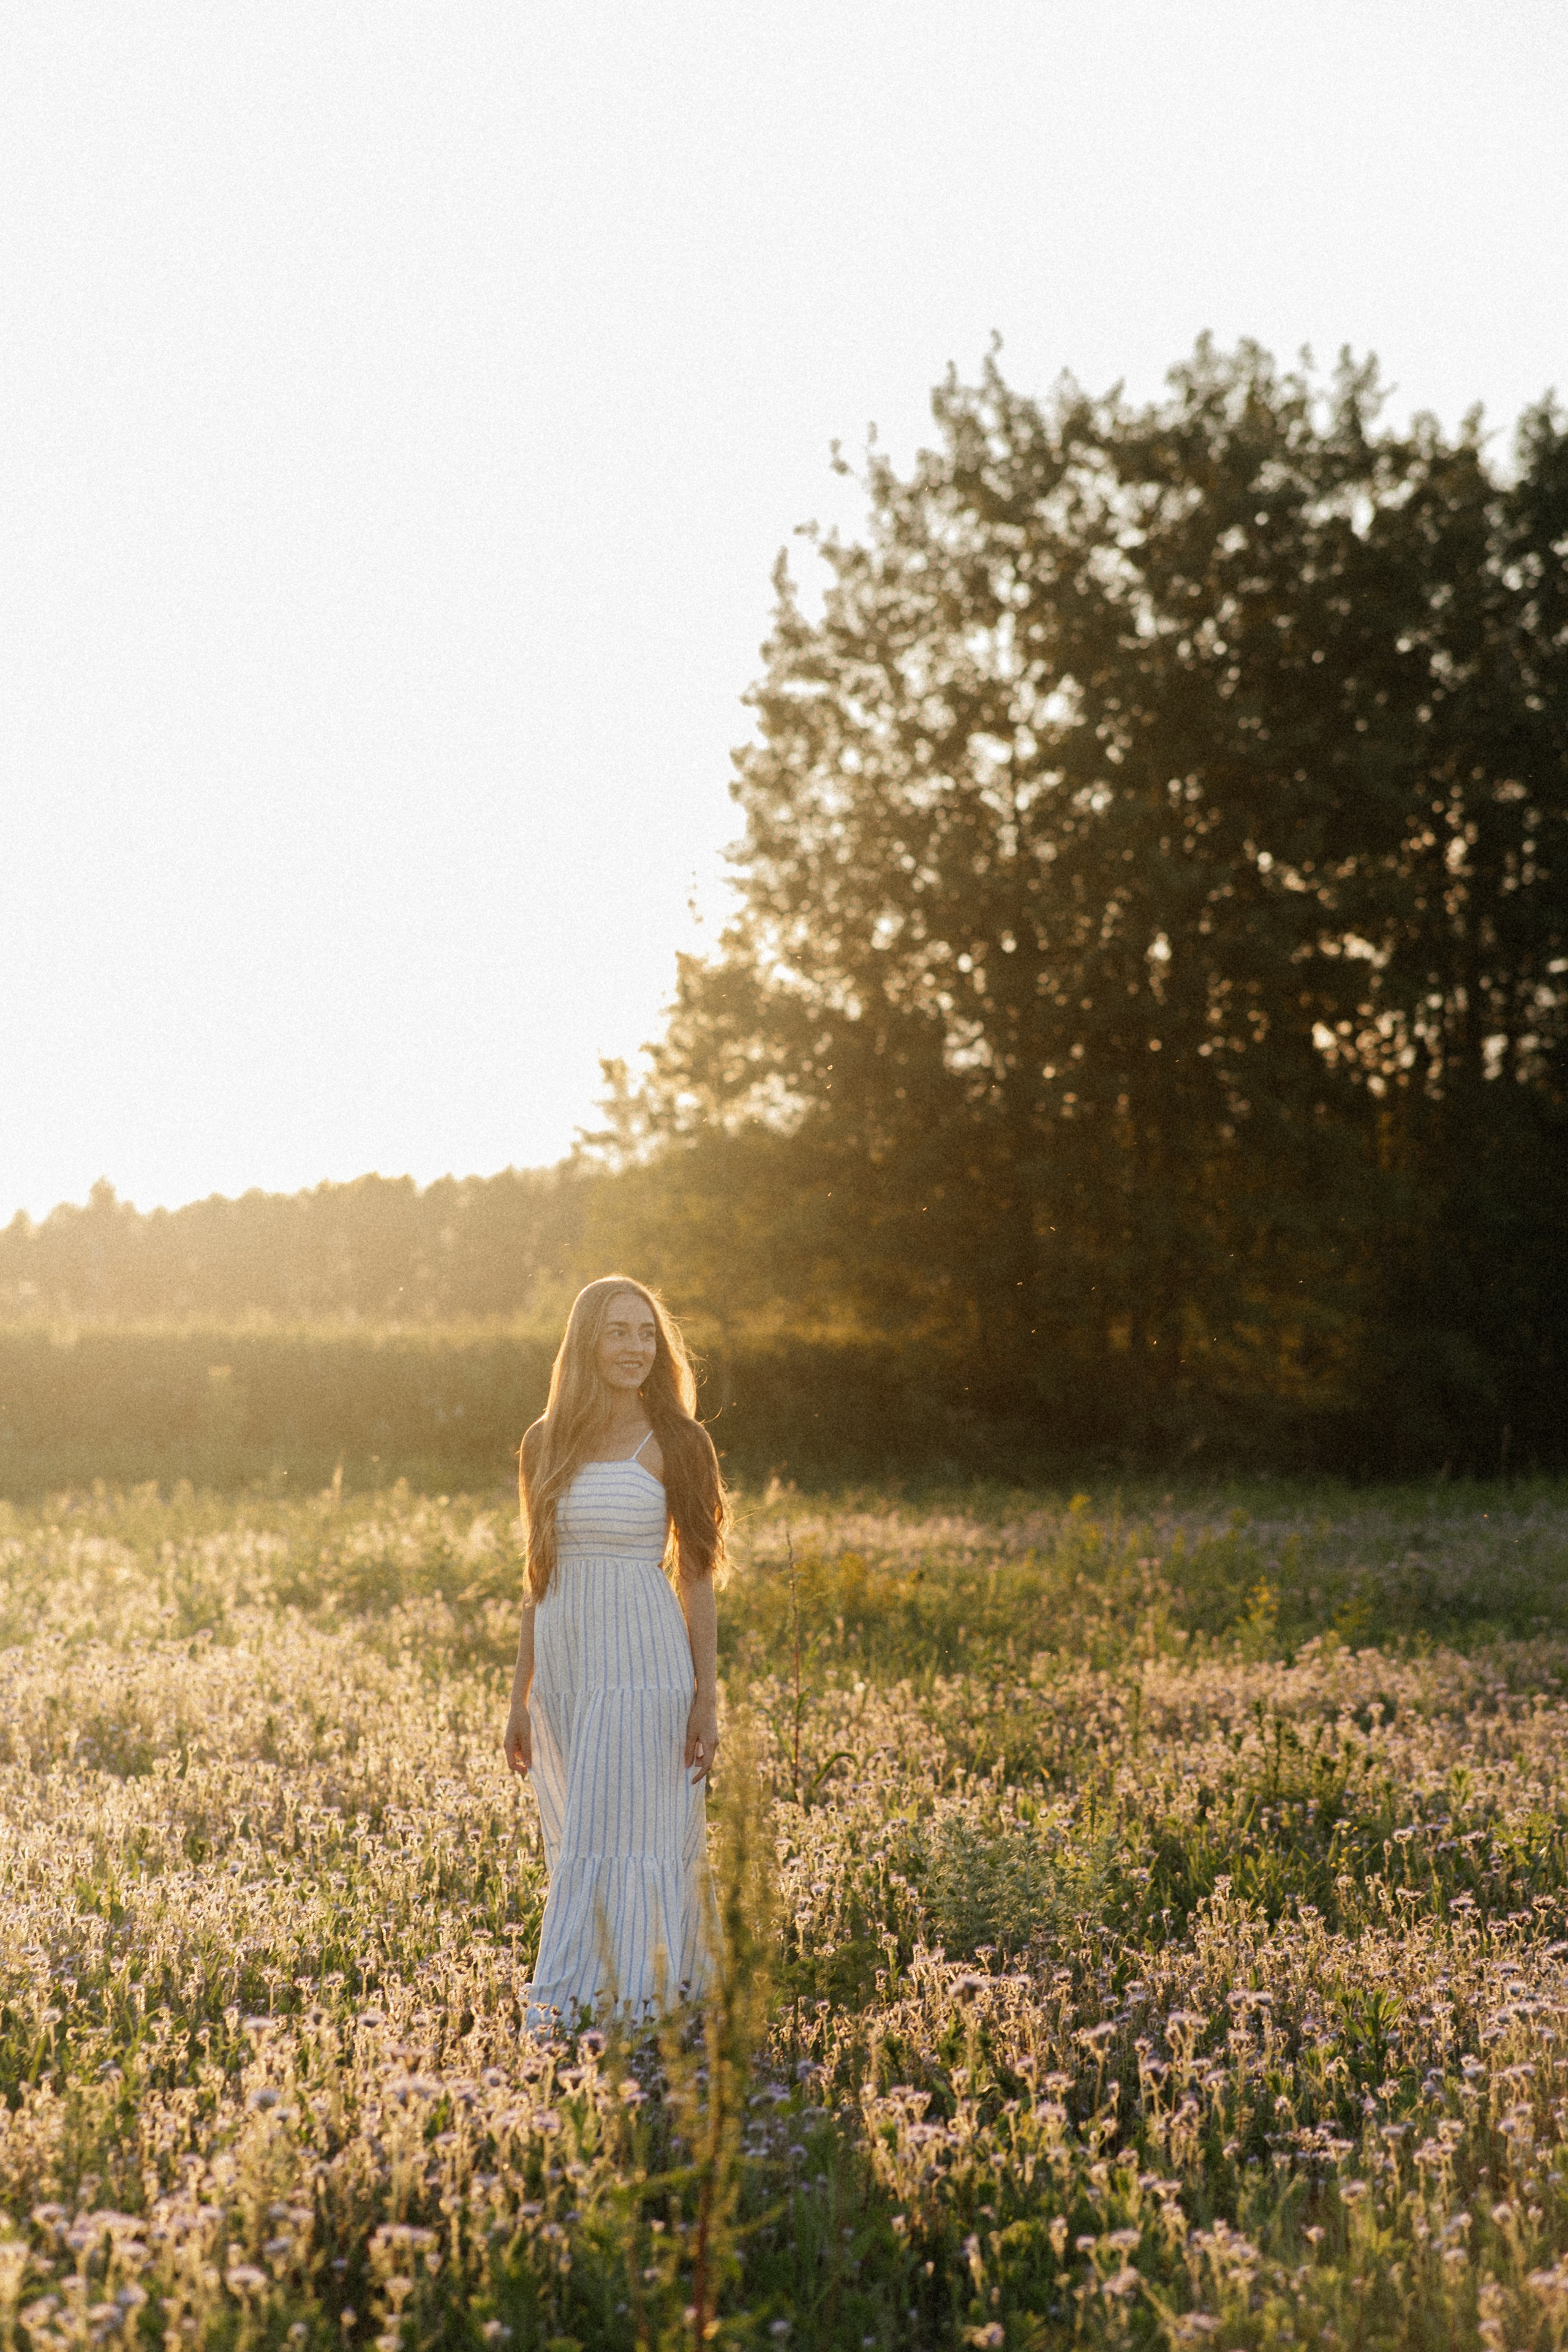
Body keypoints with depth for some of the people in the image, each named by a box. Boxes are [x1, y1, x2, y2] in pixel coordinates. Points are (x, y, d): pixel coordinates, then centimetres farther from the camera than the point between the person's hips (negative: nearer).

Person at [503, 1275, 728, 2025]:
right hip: (564, 1673, 5)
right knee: (577, 1847, 10)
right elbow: (541, 1580, 14)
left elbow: (697, 1580, -2)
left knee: (610, 1846, -7)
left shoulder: (673, 1444, -3)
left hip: (642, 1668, -5)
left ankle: (558, 2014, -6)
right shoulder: (547, 1445, 10)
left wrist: (705, 1703, -8)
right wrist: (519, 1700, 12)